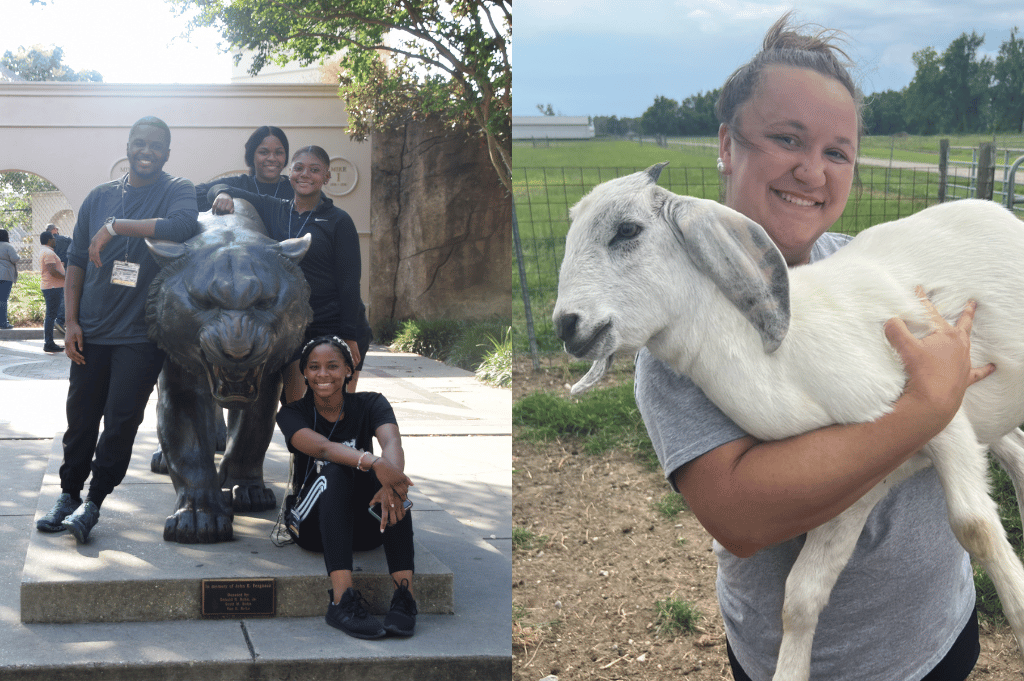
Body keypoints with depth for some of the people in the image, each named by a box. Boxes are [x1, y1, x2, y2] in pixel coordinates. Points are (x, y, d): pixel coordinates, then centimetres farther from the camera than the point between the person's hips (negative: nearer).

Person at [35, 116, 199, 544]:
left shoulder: (177, 191, 0)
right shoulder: (100, 198, 12)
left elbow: (183, 226, -24)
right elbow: (77, 261, 14)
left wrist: (116, 226, -20)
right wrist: (71, 321, 5)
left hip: (141, 334, -3)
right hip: (92, 332, 3)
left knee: (121, 420, -5)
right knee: (81, 416, 8)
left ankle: (94, 502, 7)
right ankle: (69, 495, 24)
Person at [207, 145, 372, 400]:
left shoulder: (338, 221, 0)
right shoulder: (272, 210, 11)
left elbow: (349, 281, -3)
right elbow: (218, 189, 19)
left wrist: (349, 338, -9)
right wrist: (223, 194, -7)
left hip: (337, 330, -3)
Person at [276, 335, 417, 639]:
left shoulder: (370, 405, 0)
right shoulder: (292, 414, -4)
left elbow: (392, 442, -22)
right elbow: (321, 447, -27)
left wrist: (391, 479, -46)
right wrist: (373, 462, -47)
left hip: (365, 527, 1)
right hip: (314, 526, -1)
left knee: (392, 478, -29)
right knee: (337, 469, -32)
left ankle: (404, 594, -39)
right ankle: (342, 600, -46)